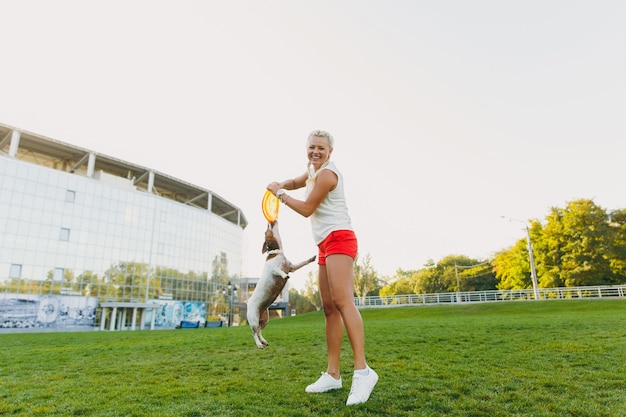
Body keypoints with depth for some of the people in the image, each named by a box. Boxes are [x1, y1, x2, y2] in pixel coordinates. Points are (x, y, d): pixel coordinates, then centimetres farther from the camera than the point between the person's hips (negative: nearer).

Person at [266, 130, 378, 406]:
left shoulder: (327, 174, -9)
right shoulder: (314, 170, 20)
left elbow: (306, 209, -9)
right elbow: (297, 182, 34)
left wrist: (280, 194, 2)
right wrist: (281, 185, 11)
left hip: (338, 239, -9)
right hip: (326, 245, 9)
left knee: (342, 301, -22)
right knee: (329, 308, 4)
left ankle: (362, 370, -23)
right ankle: (333, 374, 6)